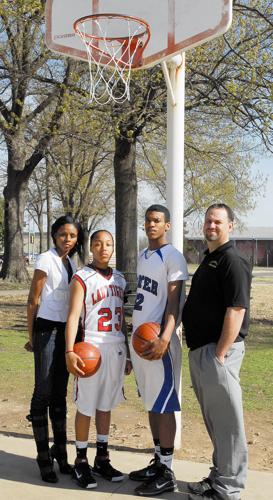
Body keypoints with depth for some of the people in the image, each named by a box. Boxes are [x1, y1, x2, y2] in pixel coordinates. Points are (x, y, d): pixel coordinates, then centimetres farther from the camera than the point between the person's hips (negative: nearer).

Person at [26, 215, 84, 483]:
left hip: (66, 330, 7)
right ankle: (44, 456, 7)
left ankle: (59, 452, 22)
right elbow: (33, 300, -8)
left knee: (60, 393, 12)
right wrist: (31, 336, -8)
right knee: (44, 392, -2)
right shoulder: (46, 260, -8)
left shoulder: (71, 263, 12)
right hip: (47, 329, -7)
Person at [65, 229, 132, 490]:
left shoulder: (119, 278, 13)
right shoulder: (82, 278, -5)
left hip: (117, 349, 5)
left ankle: (102, 458, 23)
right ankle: (81, 461, 15)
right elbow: (73, 316, -12)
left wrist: (127, 352, 17)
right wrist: (70, 351, -22)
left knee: (106, 405, 13)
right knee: (86, 407, 2)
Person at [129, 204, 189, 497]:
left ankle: (167, 473, 5)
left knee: (163, 405, -3)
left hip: (158, 340, -8)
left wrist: (164, 339, -27)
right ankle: (158, 461, 25)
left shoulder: (172, 257, -9)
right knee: (151, 404, 14)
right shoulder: (142, 256, 16)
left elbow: (174, 302, -16)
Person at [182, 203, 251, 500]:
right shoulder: (208, 260, 16)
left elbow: (236, 310, -20)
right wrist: (199, 352, 17)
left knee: (226, 420, -1)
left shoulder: (233, 261, -13)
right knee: (213, 419, 17)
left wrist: (219, 354, -22)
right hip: (199, 350, 10)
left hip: (218, 350, -10)